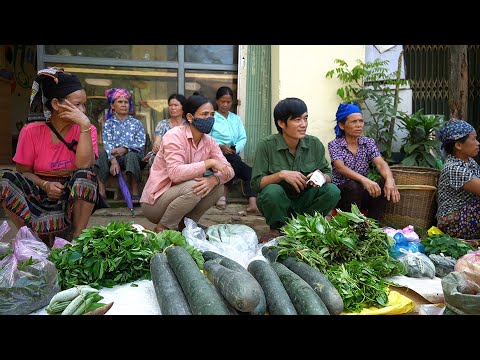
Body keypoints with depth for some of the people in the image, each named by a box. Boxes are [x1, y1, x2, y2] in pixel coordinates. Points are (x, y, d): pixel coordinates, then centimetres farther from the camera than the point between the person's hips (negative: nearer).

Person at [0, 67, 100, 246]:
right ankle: (37, 237, -17)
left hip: (74, 197, 0)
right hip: (39, 195, 1)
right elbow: (23, 172, 0)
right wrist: (45, 185, -20)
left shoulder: (86, 130, -6)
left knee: (86, 176, -32)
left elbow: (84, 165, -23)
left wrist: (85, 125, -26)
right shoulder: (31, 131, -6)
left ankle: (75, 238, -18)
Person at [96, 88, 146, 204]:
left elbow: (141, 143, 0)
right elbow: (107, 143, -3)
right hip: (113, 157, 1)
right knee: (101, 154, -29)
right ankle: (101, 191, -34)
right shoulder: (108, 123, 13)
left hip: (132, 154, -1)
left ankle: (135, 192, -31)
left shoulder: (136, 123, 14)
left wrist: (125, 149, -19)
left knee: (131, 155, -36)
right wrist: (113, 160, -23)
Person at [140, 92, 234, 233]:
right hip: (154, 202, -6)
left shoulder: (209, 141, 0)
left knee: (218, 187, -10)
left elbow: (228, 170, -5)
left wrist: (214, 179, -27)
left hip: (180, 194, 7)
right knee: (193, 187, -31)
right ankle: (162, 229, -11)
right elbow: (175, 172, -34)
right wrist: (209, 163, -30)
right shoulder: (174, 136, -20)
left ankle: (185, 224, 4)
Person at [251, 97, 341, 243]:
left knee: (332, 191, -22)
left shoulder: (315, 144, -3)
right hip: (278, 203, -3)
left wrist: (322, 177, -23)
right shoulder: (267, 145, -13)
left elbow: (328, 174, 1)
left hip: (304, 201, 3)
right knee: (272, 191, -36)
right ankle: (277, 229, -5)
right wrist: (281, 174, -30)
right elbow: (256, 183, -15)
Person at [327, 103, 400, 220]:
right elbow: (340, 168, -26)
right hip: (342, 193, -4)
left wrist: (390, 180, -36)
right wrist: (364, 179, -44)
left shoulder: (368, 142, 3)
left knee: (384, 182, -22)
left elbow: (381, 164, -12)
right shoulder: (335, 144, -8)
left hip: (361, 193, 4)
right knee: (353, 185, -35)